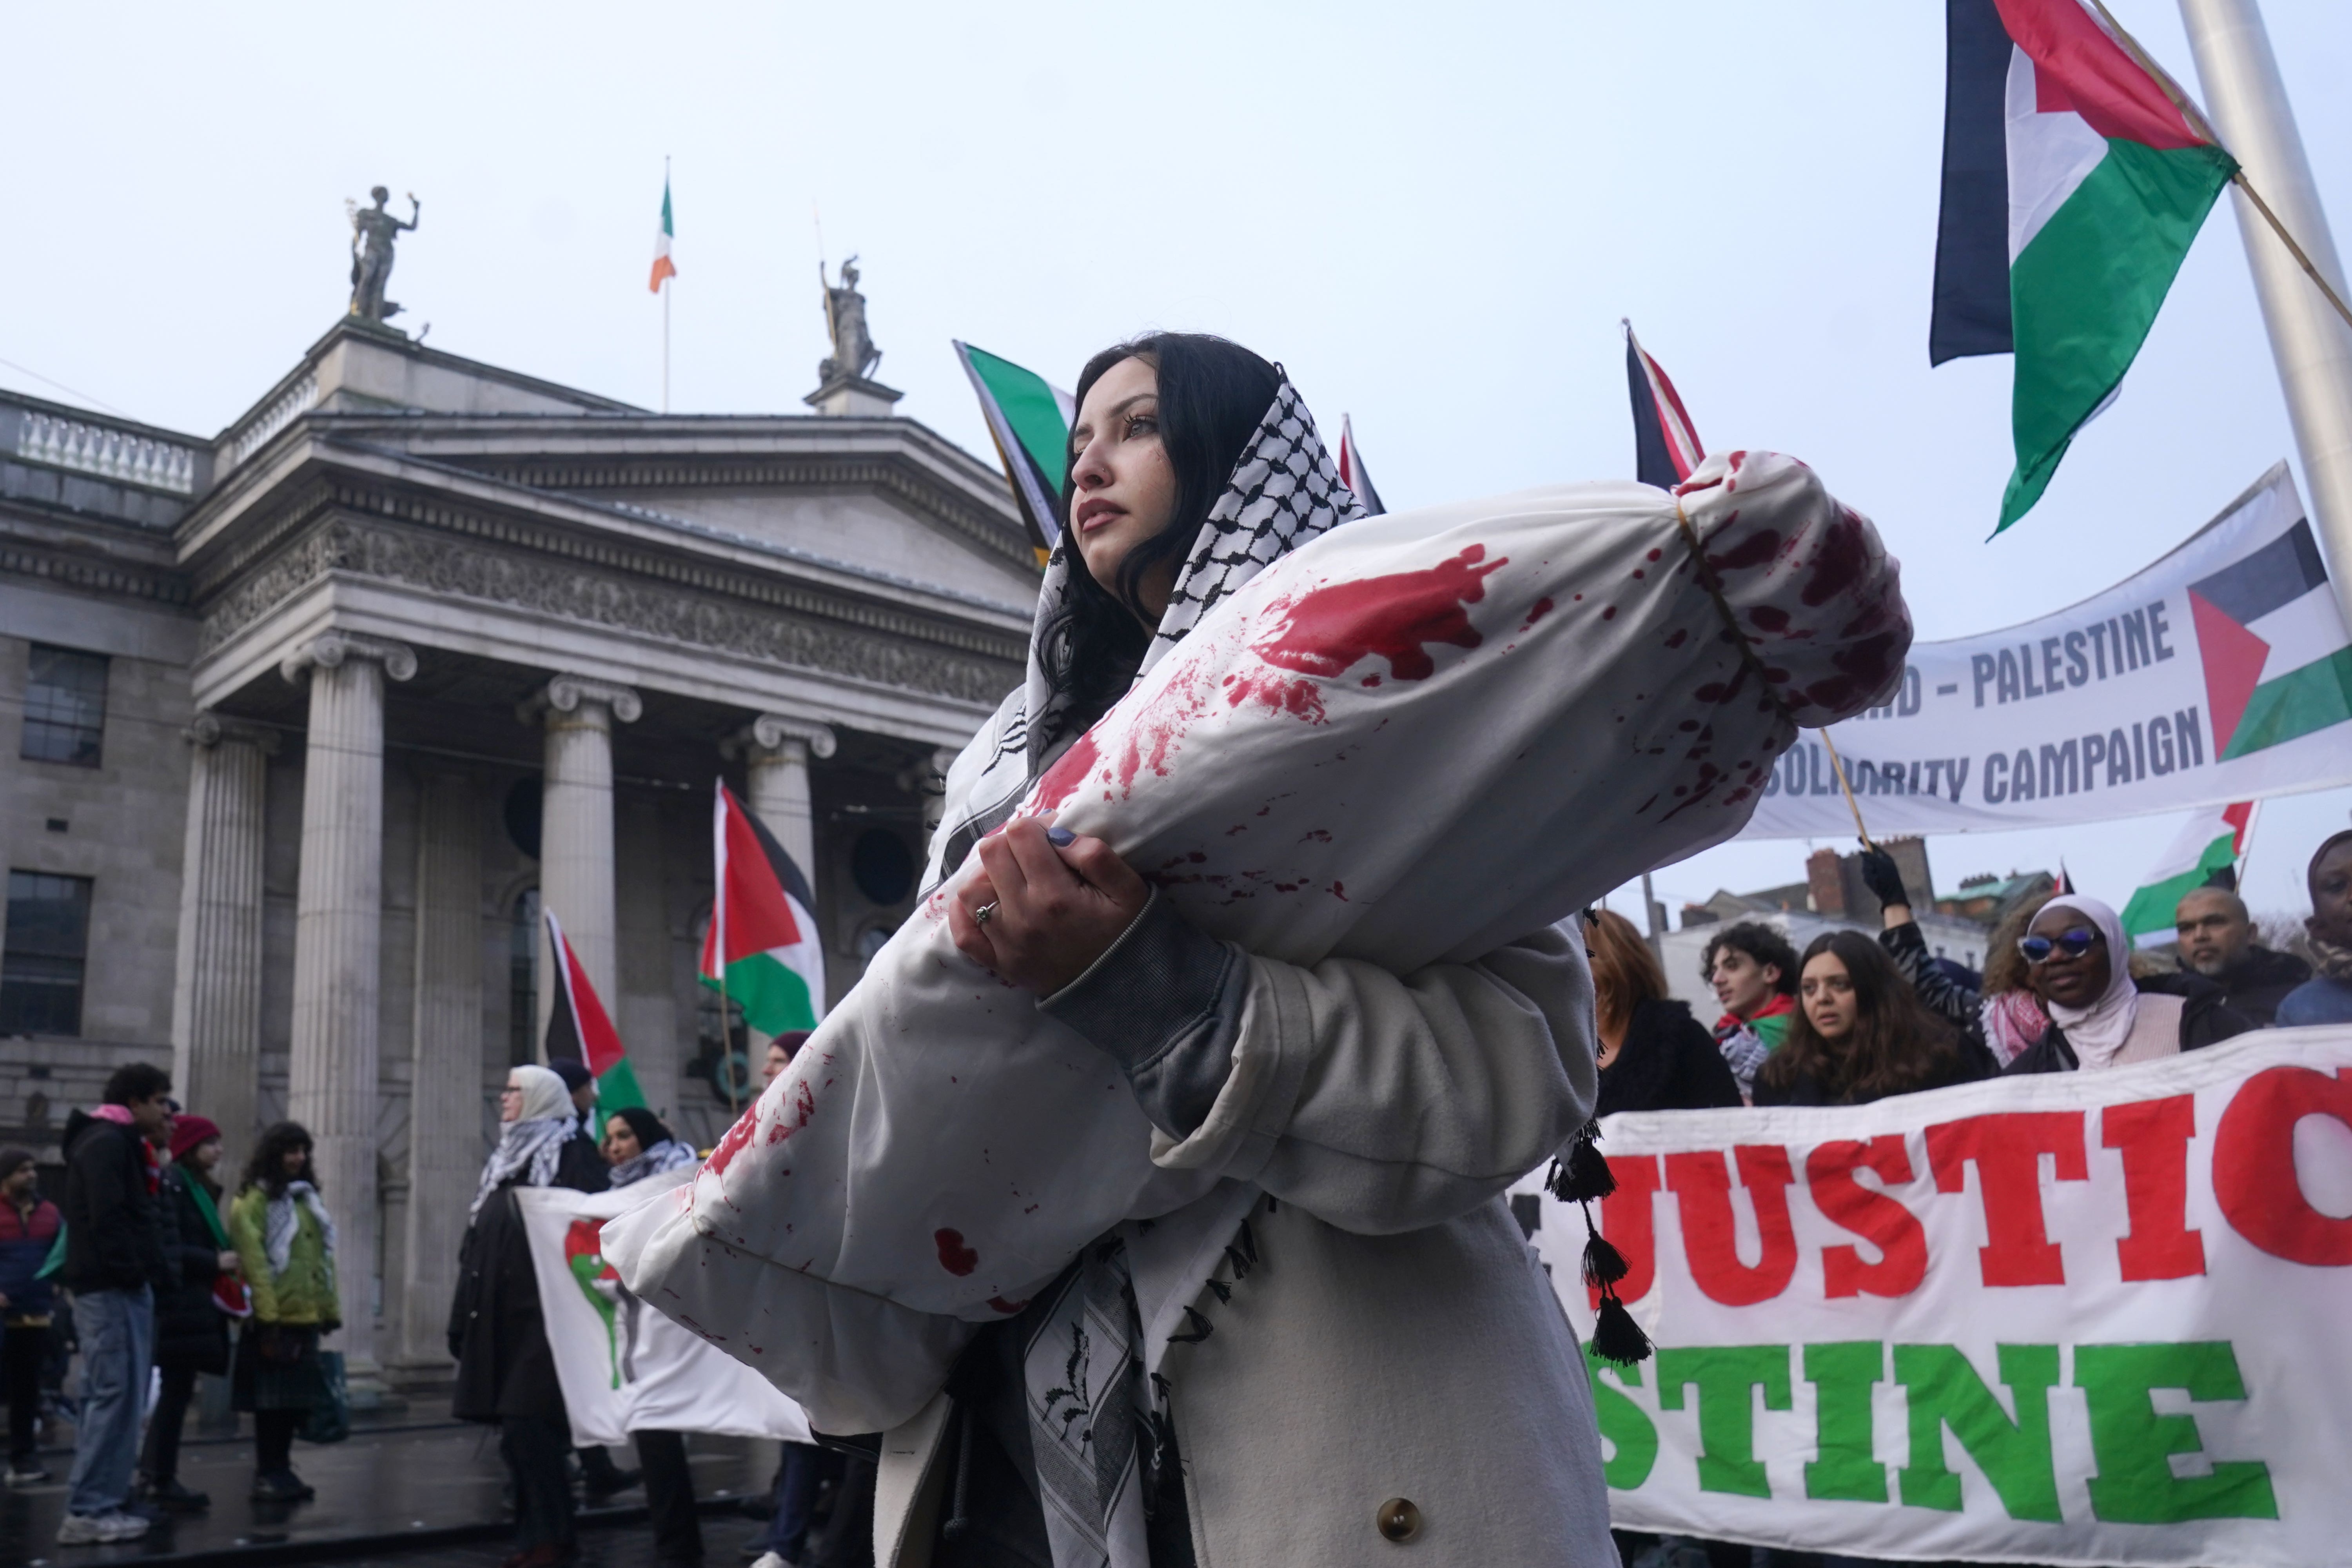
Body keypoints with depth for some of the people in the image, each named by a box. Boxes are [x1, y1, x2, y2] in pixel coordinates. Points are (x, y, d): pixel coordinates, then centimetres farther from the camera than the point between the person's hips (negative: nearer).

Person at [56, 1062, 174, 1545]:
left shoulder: (120, 1144, 20)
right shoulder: (106, 1143, -11)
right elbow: (106, 1217, -21)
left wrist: (149, 1273, 10)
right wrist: (131, 1272, -19)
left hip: (121, 1287, 11)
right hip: (112, 1288, -11)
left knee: (111, 1397, 12)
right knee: (115, 1396, -10)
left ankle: (100, 1505, 16)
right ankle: (88, 1512, -8)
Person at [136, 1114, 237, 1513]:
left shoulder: (199, 1187, 20)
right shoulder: (171, 1184, -11)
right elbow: (166, 1246, -19)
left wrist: (223, 1260, 6)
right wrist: (214, 1262, -17)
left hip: (195, 1302, 10)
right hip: (178, 1303, -10)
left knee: (176, 1390, 11)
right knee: (177, 1389, -6)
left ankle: (154, 1478, 18)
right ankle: (161, 1481, 0)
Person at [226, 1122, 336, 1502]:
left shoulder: (307, 1198, 16)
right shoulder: (254, 1202, -7)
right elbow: (254, 1263, -14)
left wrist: (331, 1309, 12)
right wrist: (267, 1318, -19)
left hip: (307, 1317, 7)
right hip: (276, 1319, -7)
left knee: (297, 1399, 11)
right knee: (272, 1399, 0)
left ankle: (280, 1470, 21)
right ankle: (268, 1475, 10)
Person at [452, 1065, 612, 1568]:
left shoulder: (571, 1156, -6)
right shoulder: (503, 1159, 19)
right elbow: (476, 1244, 19)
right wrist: (465, 1320, 16)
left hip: (545, 1315, -8)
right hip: (500, 1317, 8)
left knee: (527, 1427, -10)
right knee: (522, 1433, 9)